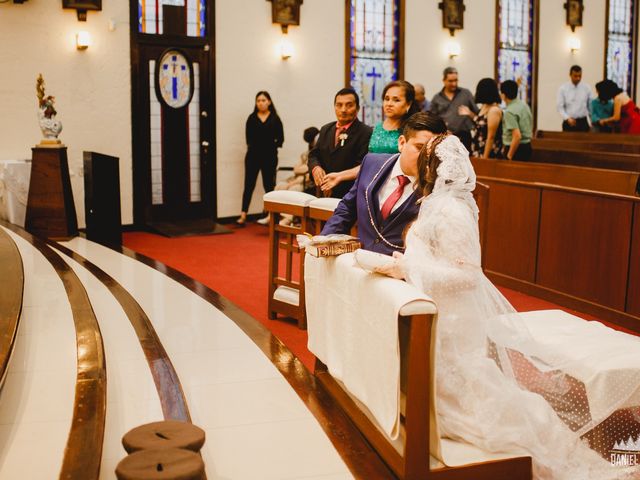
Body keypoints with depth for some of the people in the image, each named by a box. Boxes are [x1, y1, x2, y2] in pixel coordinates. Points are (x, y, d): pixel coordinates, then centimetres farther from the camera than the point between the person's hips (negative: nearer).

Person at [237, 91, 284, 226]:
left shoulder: (275, 119, 4)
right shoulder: (252, 118, 5)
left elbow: (280, 138, 2)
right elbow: (248, 137, 1)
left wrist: (273, 146, -9)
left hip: (269, 156, 0)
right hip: (253, 155, 0)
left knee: (269, 185, 6)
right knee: (249, 185, -1)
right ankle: (243, 215, 0)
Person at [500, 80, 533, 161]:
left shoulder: (509, 112, -19)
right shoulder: (524, 105, 9)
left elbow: (517, 136, -26)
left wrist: (509, 156, -19)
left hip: (517, 148, -9)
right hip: (527, 147, 9)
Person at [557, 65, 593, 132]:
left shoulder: (587, 88, 4)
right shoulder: (563, 88, -1)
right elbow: (559, 106, -4)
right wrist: (567, 118, -18)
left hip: (583, 122, 1)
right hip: (568, 122, -1)